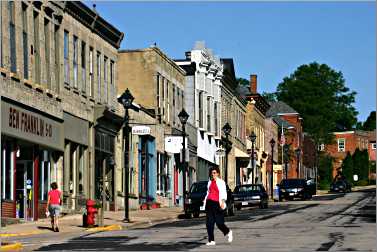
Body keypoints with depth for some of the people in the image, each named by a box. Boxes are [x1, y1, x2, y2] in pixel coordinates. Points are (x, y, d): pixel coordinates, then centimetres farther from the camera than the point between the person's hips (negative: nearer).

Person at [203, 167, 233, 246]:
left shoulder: (221, 182, 1)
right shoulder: (210, 182, 19)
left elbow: (223, 193, -7)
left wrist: (222, 202, -21)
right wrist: (205, 200, 24)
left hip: (217, 203, -5)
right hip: (209, 203, 5)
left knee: (219, 222, -6)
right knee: (209, 222, -2)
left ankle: (228, 232, 23)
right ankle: (211, 240, 0)